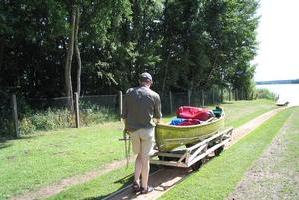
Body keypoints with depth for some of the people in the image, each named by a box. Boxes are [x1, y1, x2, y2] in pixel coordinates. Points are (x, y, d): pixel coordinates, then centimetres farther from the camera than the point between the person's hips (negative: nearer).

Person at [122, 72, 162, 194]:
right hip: (147, 129, -3)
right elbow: (158, 116, 8)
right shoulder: (154, 95, -5)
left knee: (139, 155, 20)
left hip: (133, 130, 3)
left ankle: (136, 182, 14)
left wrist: (126, 127, 19)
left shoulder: (129, 92, 1)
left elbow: (124, 114, 3)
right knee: (145, 158, 8)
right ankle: (144, 187, 18)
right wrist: (156, 121, 31)